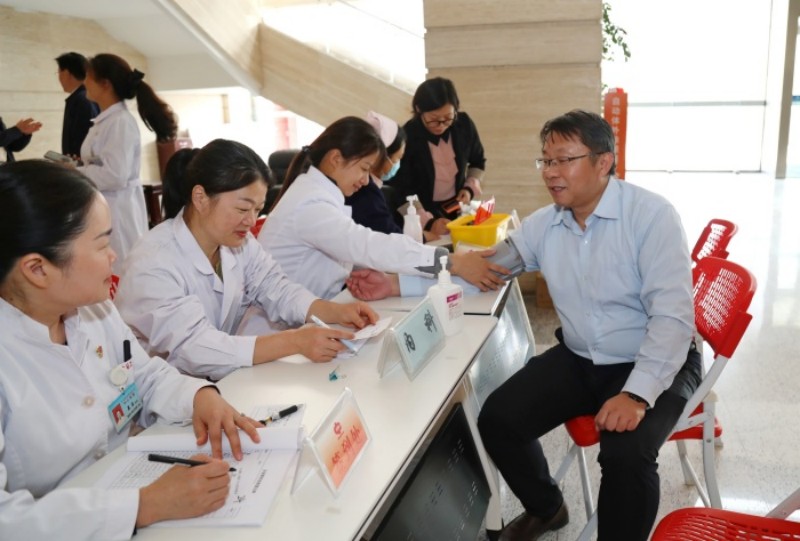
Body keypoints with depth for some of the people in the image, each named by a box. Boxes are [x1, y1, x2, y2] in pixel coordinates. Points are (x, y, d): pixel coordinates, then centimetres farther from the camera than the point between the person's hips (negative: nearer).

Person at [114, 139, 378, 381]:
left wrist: (337, 312, -17)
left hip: (222, 380, 7)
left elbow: (277, 291, 1)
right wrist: (296, 341, -36)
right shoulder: (153, 264, -24)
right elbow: (195, 351, -31)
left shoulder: (239, 241, -2)